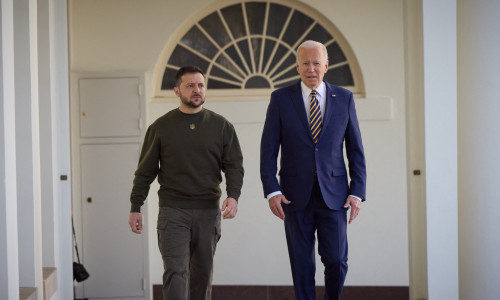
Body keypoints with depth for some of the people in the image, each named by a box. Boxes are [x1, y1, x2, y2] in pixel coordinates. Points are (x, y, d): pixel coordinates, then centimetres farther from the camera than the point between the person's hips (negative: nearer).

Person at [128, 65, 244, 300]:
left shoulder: (221, 126, 6)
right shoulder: (161, 127, 4)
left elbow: (234, 165, 3)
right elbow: (145, 171, 7)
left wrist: (233, 196, -14)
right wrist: (135, 208, 3)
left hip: (208, 211, 2)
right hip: (172, 210, -2)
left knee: (202, 272, 10)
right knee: (175, 271, -10)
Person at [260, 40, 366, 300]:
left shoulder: (344, 98, 6)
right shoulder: (281, 99, 2)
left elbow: (355, 150, 7)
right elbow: (268, 149, 0)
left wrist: (357, 192, -2)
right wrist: (271, 191, -10)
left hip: (334, 197, 1)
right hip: (296, 197, 0)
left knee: (336, 261, -3)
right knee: (302, 265, 4)